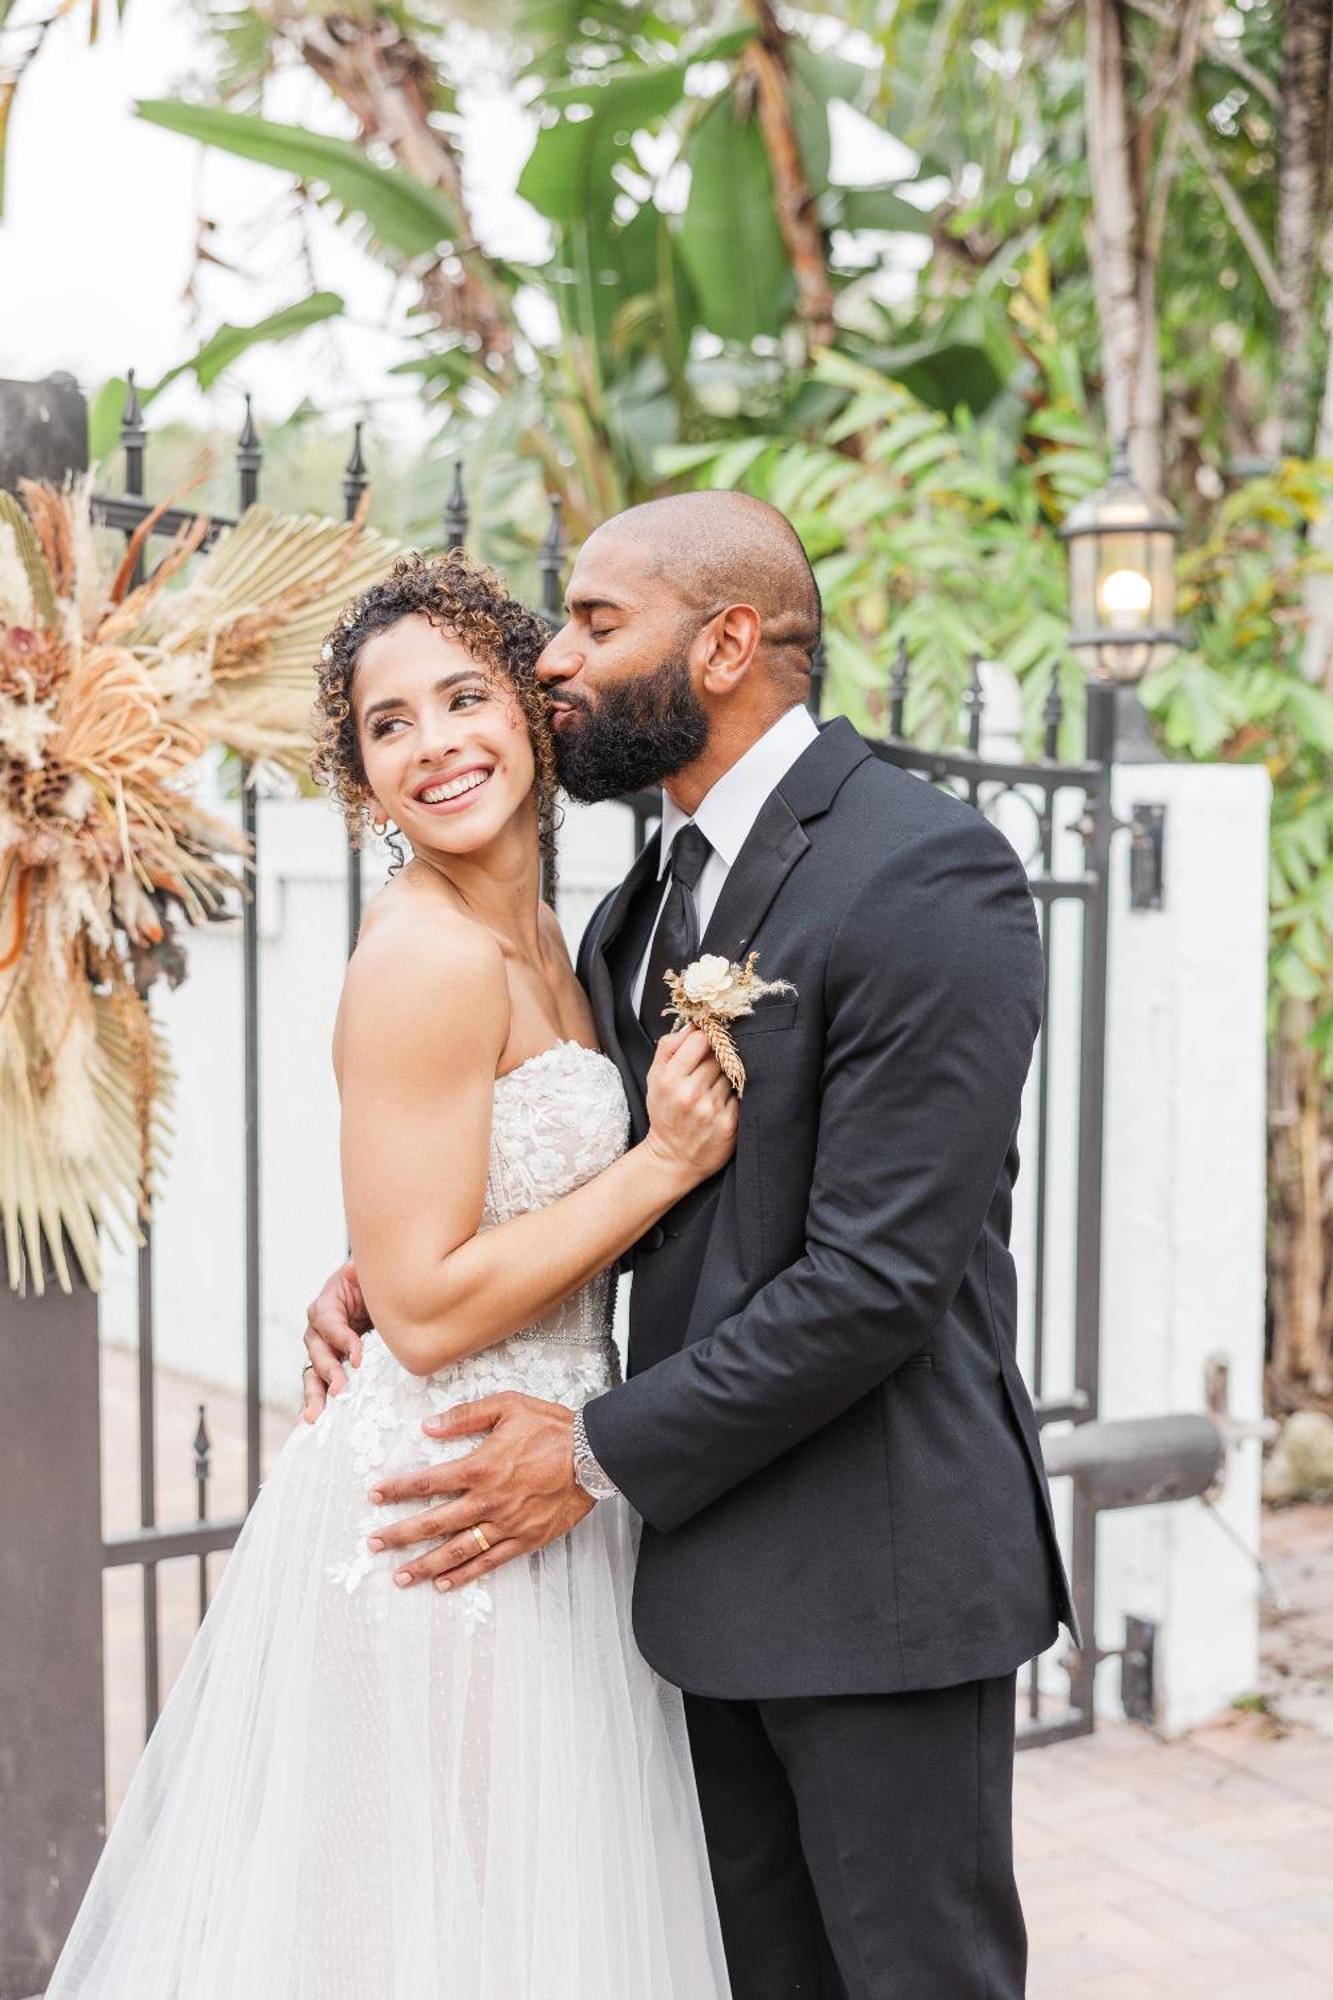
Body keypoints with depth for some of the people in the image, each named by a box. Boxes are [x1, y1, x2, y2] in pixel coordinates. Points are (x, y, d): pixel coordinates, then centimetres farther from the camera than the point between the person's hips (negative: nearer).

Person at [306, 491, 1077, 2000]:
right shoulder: (651, 889, 10)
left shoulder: (926, 875, -17)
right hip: (715, 1561, 8)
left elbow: (879, 1277, -22)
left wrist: (603, 1454, -16)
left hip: (874, 1564, -8)